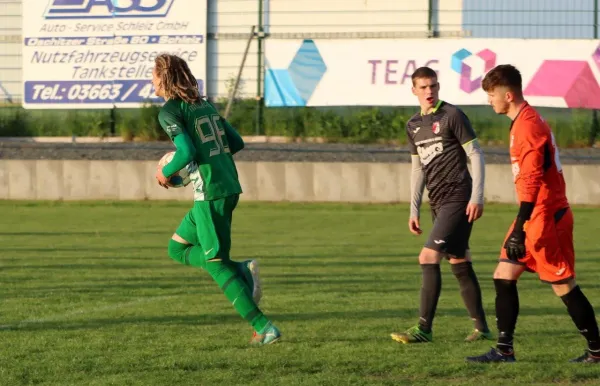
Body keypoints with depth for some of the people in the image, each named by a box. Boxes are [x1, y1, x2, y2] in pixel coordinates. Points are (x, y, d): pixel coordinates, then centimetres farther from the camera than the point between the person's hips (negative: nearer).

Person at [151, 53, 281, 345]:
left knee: (216, 264, -1)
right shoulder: (204, 104, 16)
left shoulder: (169, 111, -9)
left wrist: (166, 173, -3)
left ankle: (264, 328, -6)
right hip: (230, 187, 9)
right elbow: (237, 143, 16)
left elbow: (187, 152, -20)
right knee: (177, 248, 19)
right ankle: (241, 271, 3)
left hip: (210, 193, -9)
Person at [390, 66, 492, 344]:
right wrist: (414, 211, 17)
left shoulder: (452, 115, -7)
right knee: (459, 264, 10)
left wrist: (477, 197, -15)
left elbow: (476, 155, -8)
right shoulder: (413, 125, 14)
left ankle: (424, 328, -16)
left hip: (458, 198, -8)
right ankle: (482, 328, 17)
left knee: (428, 258, -16)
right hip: (438, 203, 8)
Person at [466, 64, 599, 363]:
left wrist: (519, 231, -27)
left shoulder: (528, 126, -19)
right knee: (503, 276, 5)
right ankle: (504, 350, 6)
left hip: (546, 217, -10)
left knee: (564, 286, -2)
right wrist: (520, 228, 26)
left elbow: (531, 181, -25)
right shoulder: (525, 120, 13)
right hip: (535, 217, 10)